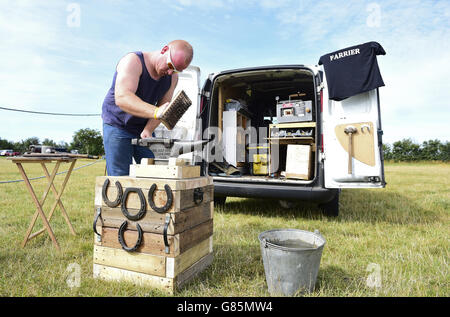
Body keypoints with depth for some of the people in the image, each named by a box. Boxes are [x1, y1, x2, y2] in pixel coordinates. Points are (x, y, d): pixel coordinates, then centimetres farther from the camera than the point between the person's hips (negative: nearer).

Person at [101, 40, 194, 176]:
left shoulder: (173, 77, -3)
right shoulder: (133, 61, -21)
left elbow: (163, 107, -4)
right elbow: (122, 98, -37)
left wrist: (148, 130, -21)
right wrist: (155, 112, -52)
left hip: (144, 129, 5)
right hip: (118, 126, -5)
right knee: (120, 179, -8)